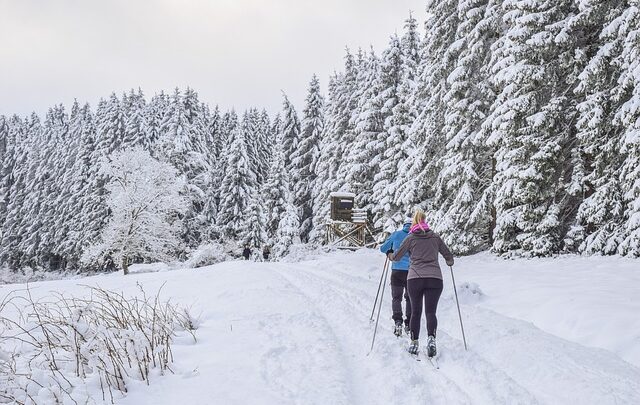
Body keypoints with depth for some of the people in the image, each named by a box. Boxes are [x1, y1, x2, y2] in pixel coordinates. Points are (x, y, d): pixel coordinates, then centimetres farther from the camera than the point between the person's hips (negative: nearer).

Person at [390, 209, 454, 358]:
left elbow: (397, 256, 12)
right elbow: (448, 255, 19)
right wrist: (450, 262, 42)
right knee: (430, 311, 0)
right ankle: (431, 338, -22)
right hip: (435, 278, 1)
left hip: (414, 278, -1)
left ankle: (414, 343, 8)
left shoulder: (410, 238, 6)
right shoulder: (435, 237, 12)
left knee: (415, 312, 10)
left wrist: (390, 256, 35)